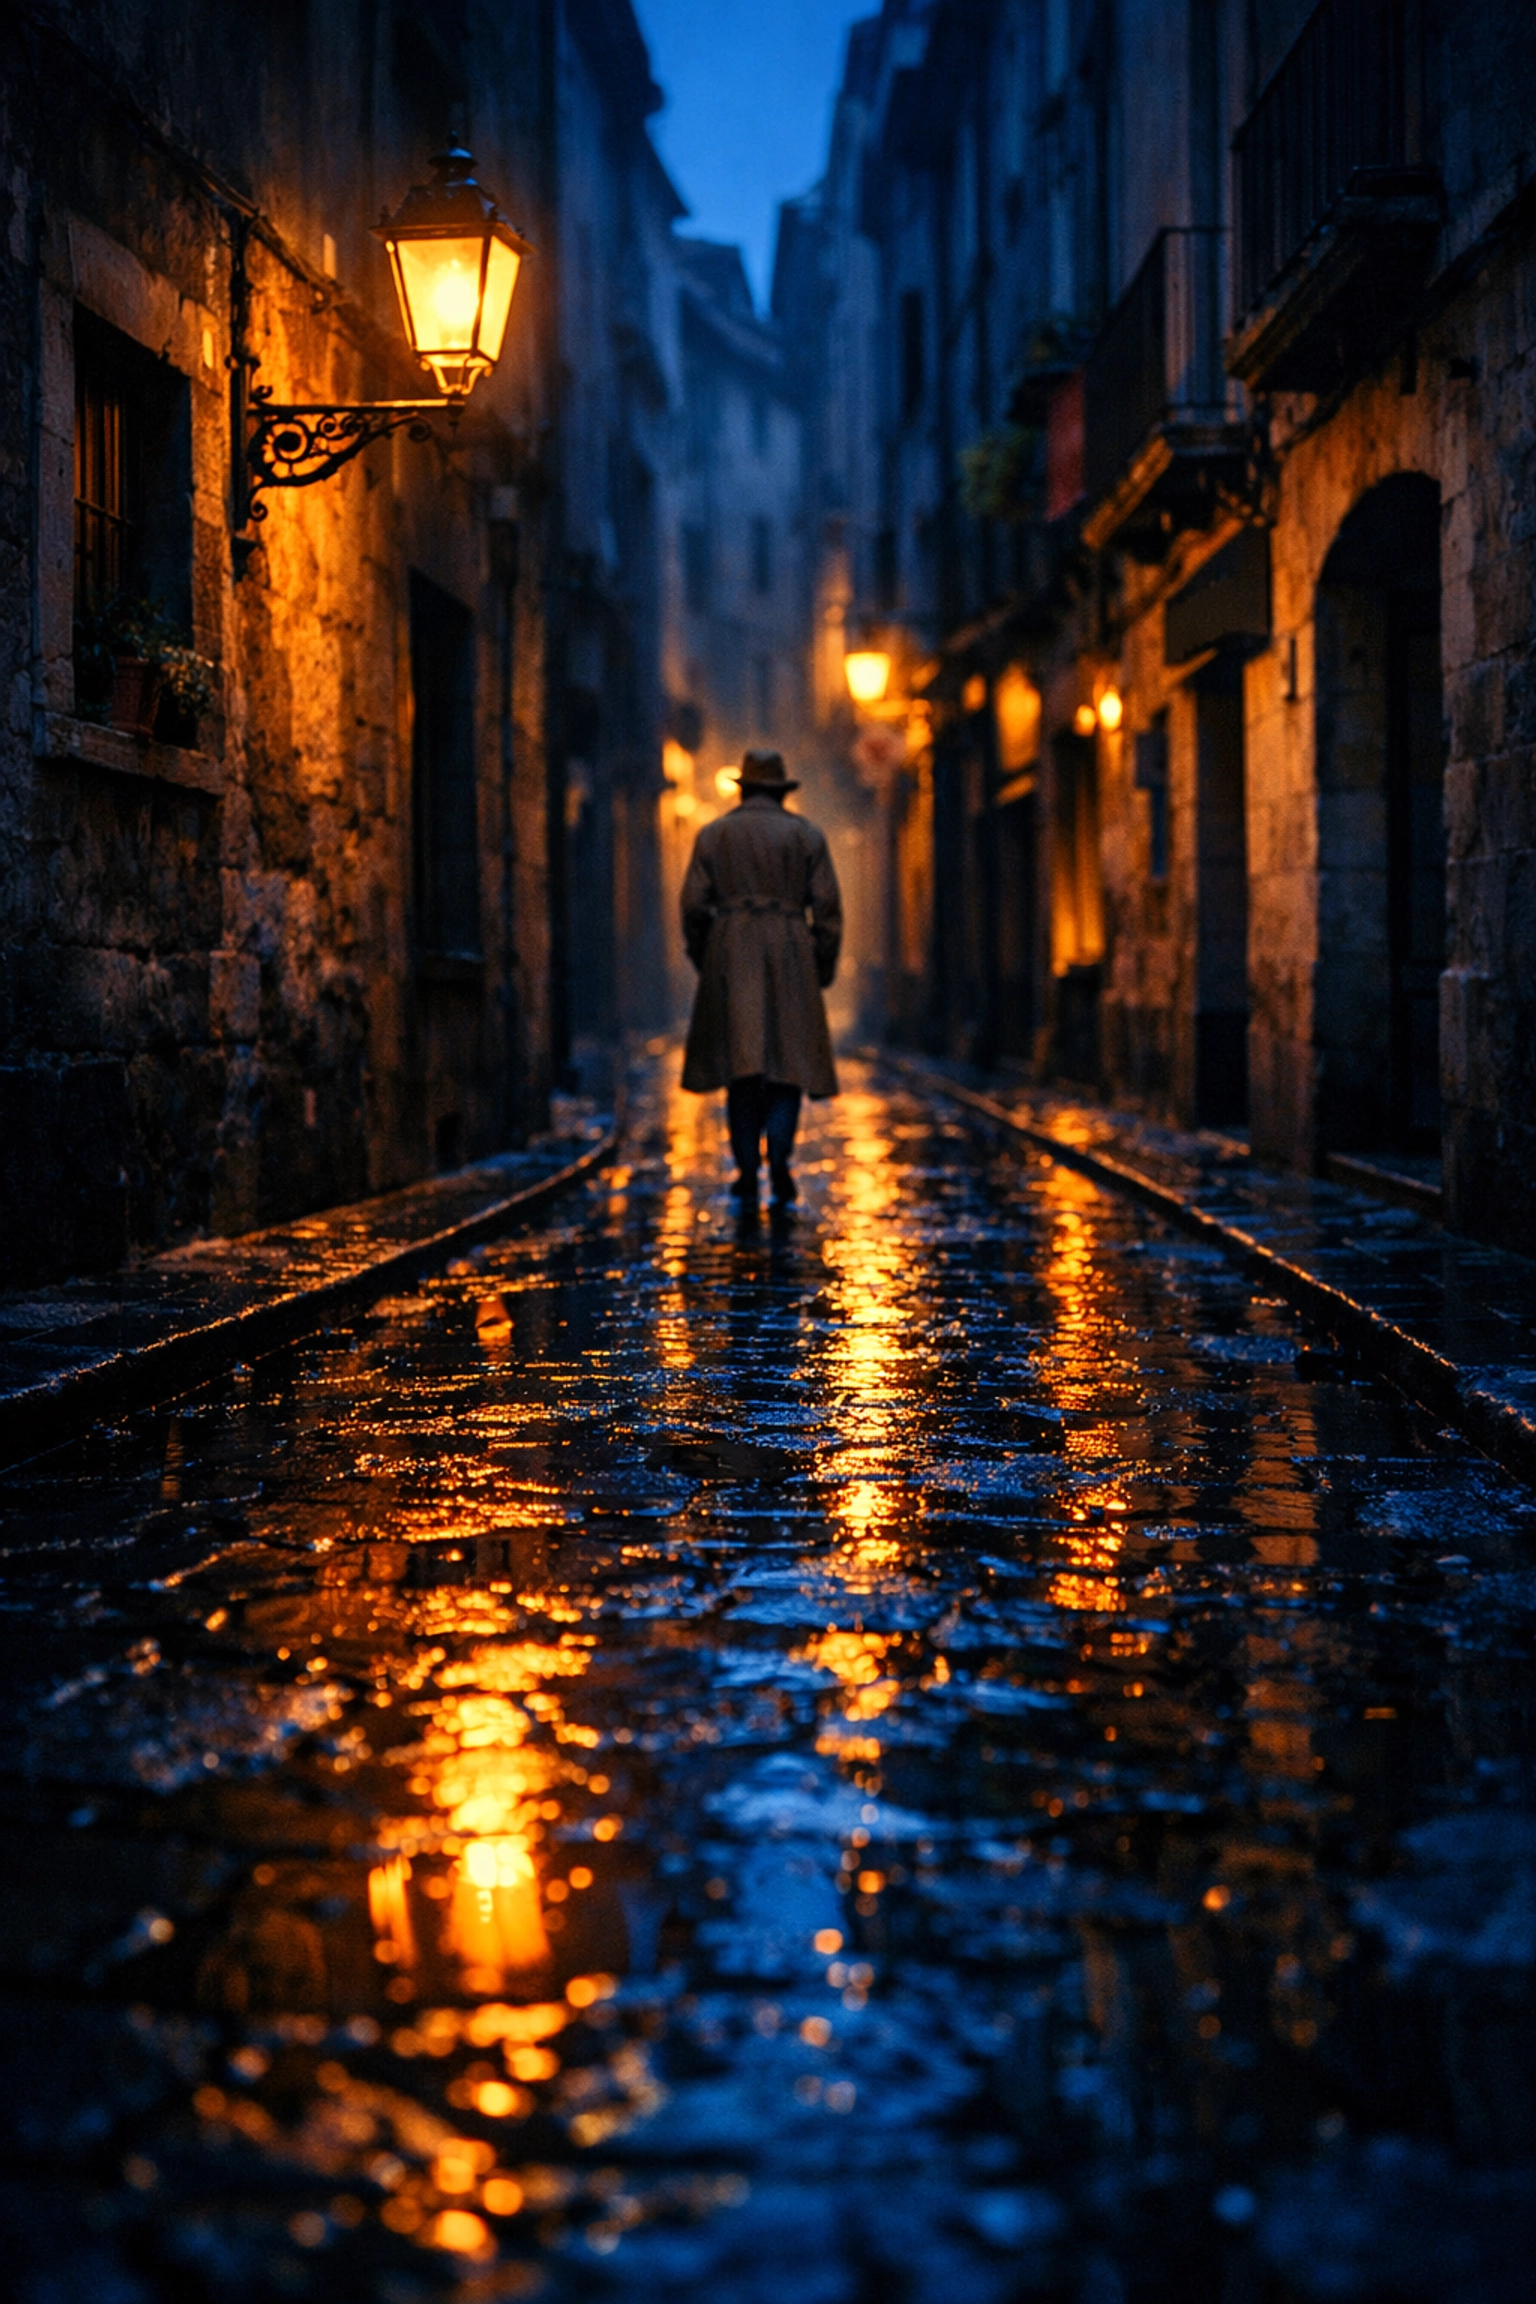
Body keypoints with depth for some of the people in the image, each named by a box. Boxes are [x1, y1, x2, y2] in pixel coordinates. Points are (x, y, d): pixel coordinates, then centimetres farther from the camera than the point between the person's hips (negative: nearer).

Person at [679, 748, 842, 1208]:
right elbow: (827, 908, 2)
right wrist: (823, 971, 9)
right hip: (789, 959, -1)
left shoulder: (712, 835, 7)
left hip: (731, 961, 1)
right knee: (789, 1060, 4)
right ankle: (779, 1157, -16)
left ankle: (747, 1171, 1)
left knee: (741, 1064, 5)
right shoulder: (807, 836, 7)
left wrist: (703, 961, 13)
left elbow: (694, 905, 2)